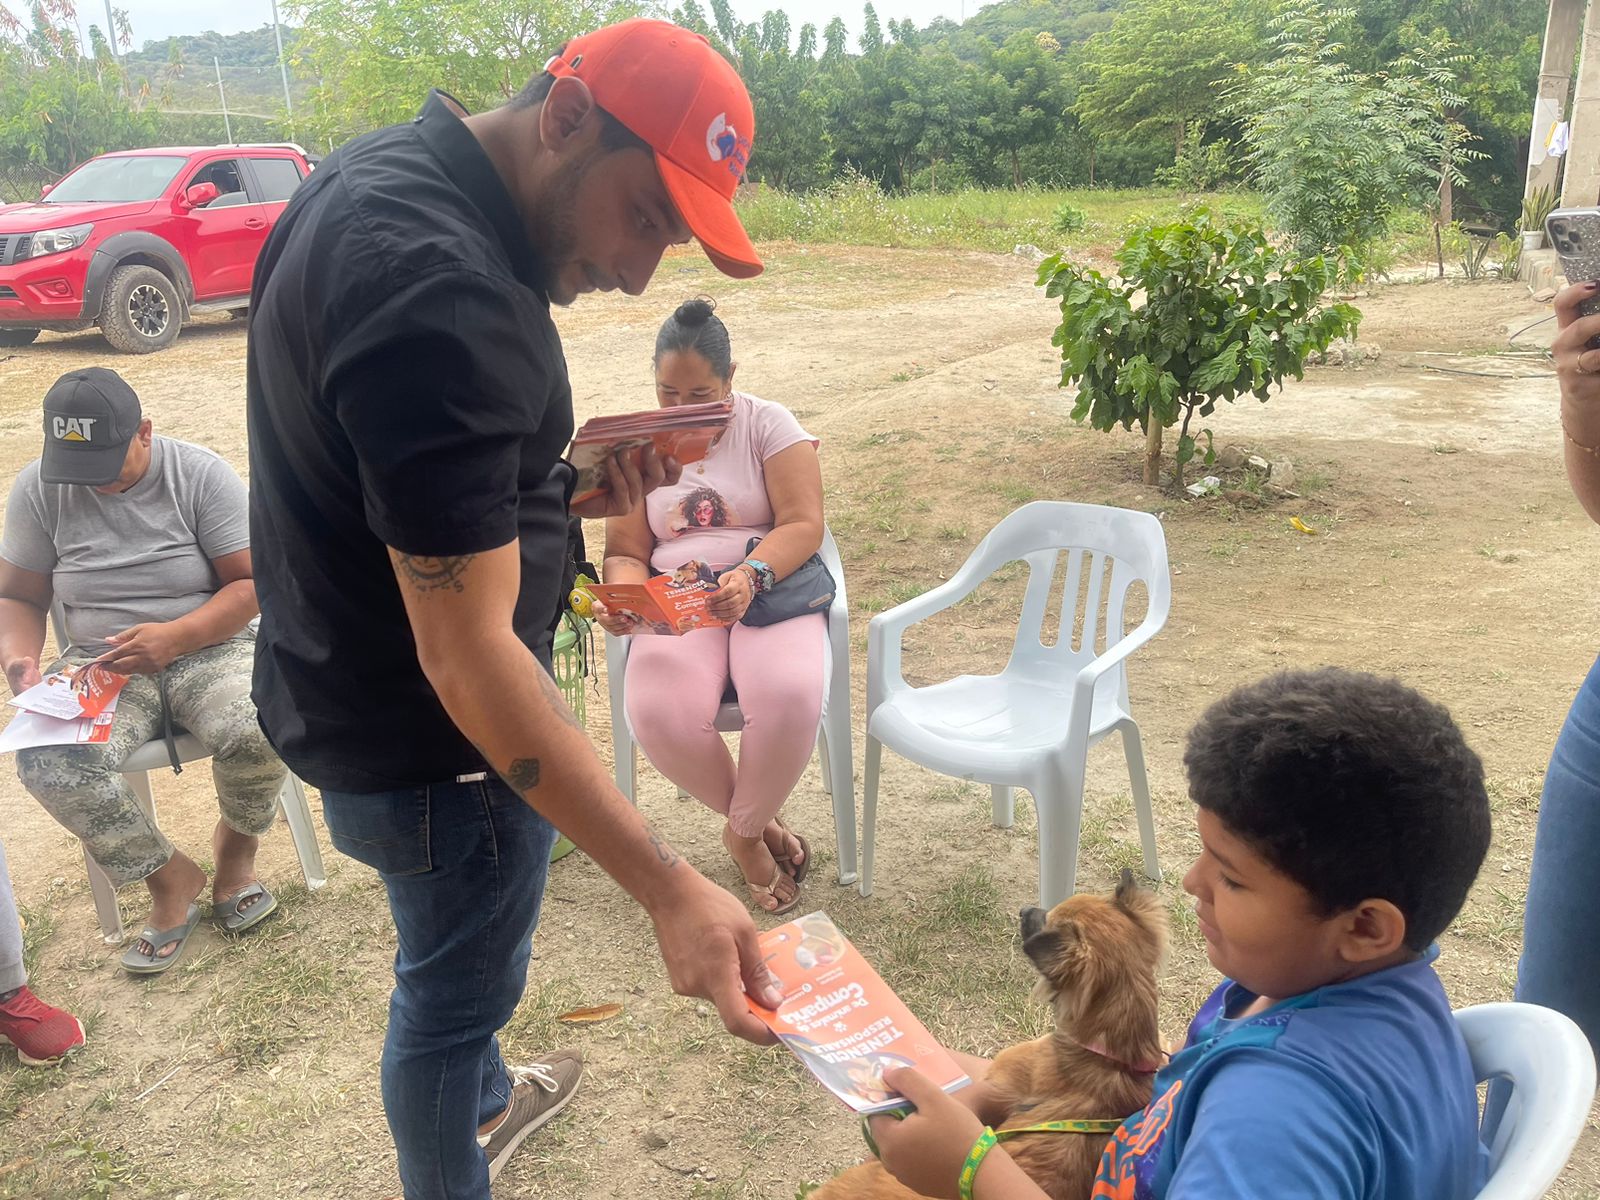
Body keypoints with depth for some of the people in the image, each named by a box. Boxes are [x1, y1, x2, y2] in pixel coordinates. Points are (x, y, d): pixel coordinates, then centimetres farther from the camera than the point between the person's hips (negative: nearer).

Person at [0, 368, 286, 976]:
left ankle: (236, 845, 3)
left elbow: (253, 582, -9)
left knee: (256, 732, -34)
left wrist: (175, 637, -24)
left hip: (207, 648, -2)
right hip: (100, 661, 3)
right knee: (49, 762, -29)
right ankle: (169, 877, -3)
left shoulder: (202, 475, -8)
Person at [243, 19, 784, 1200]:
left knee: (458, 963, 32)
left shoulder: (378, 176, 0)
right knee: (454, 990, 15)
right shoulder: (440, 292, -32)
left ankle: (485, 1099, 59)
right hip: (435, 744, -10)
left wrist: (572, 490, 1)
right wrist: (671, 889, -33)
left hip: (350, 690, 10)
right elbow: (468, 658, -33)